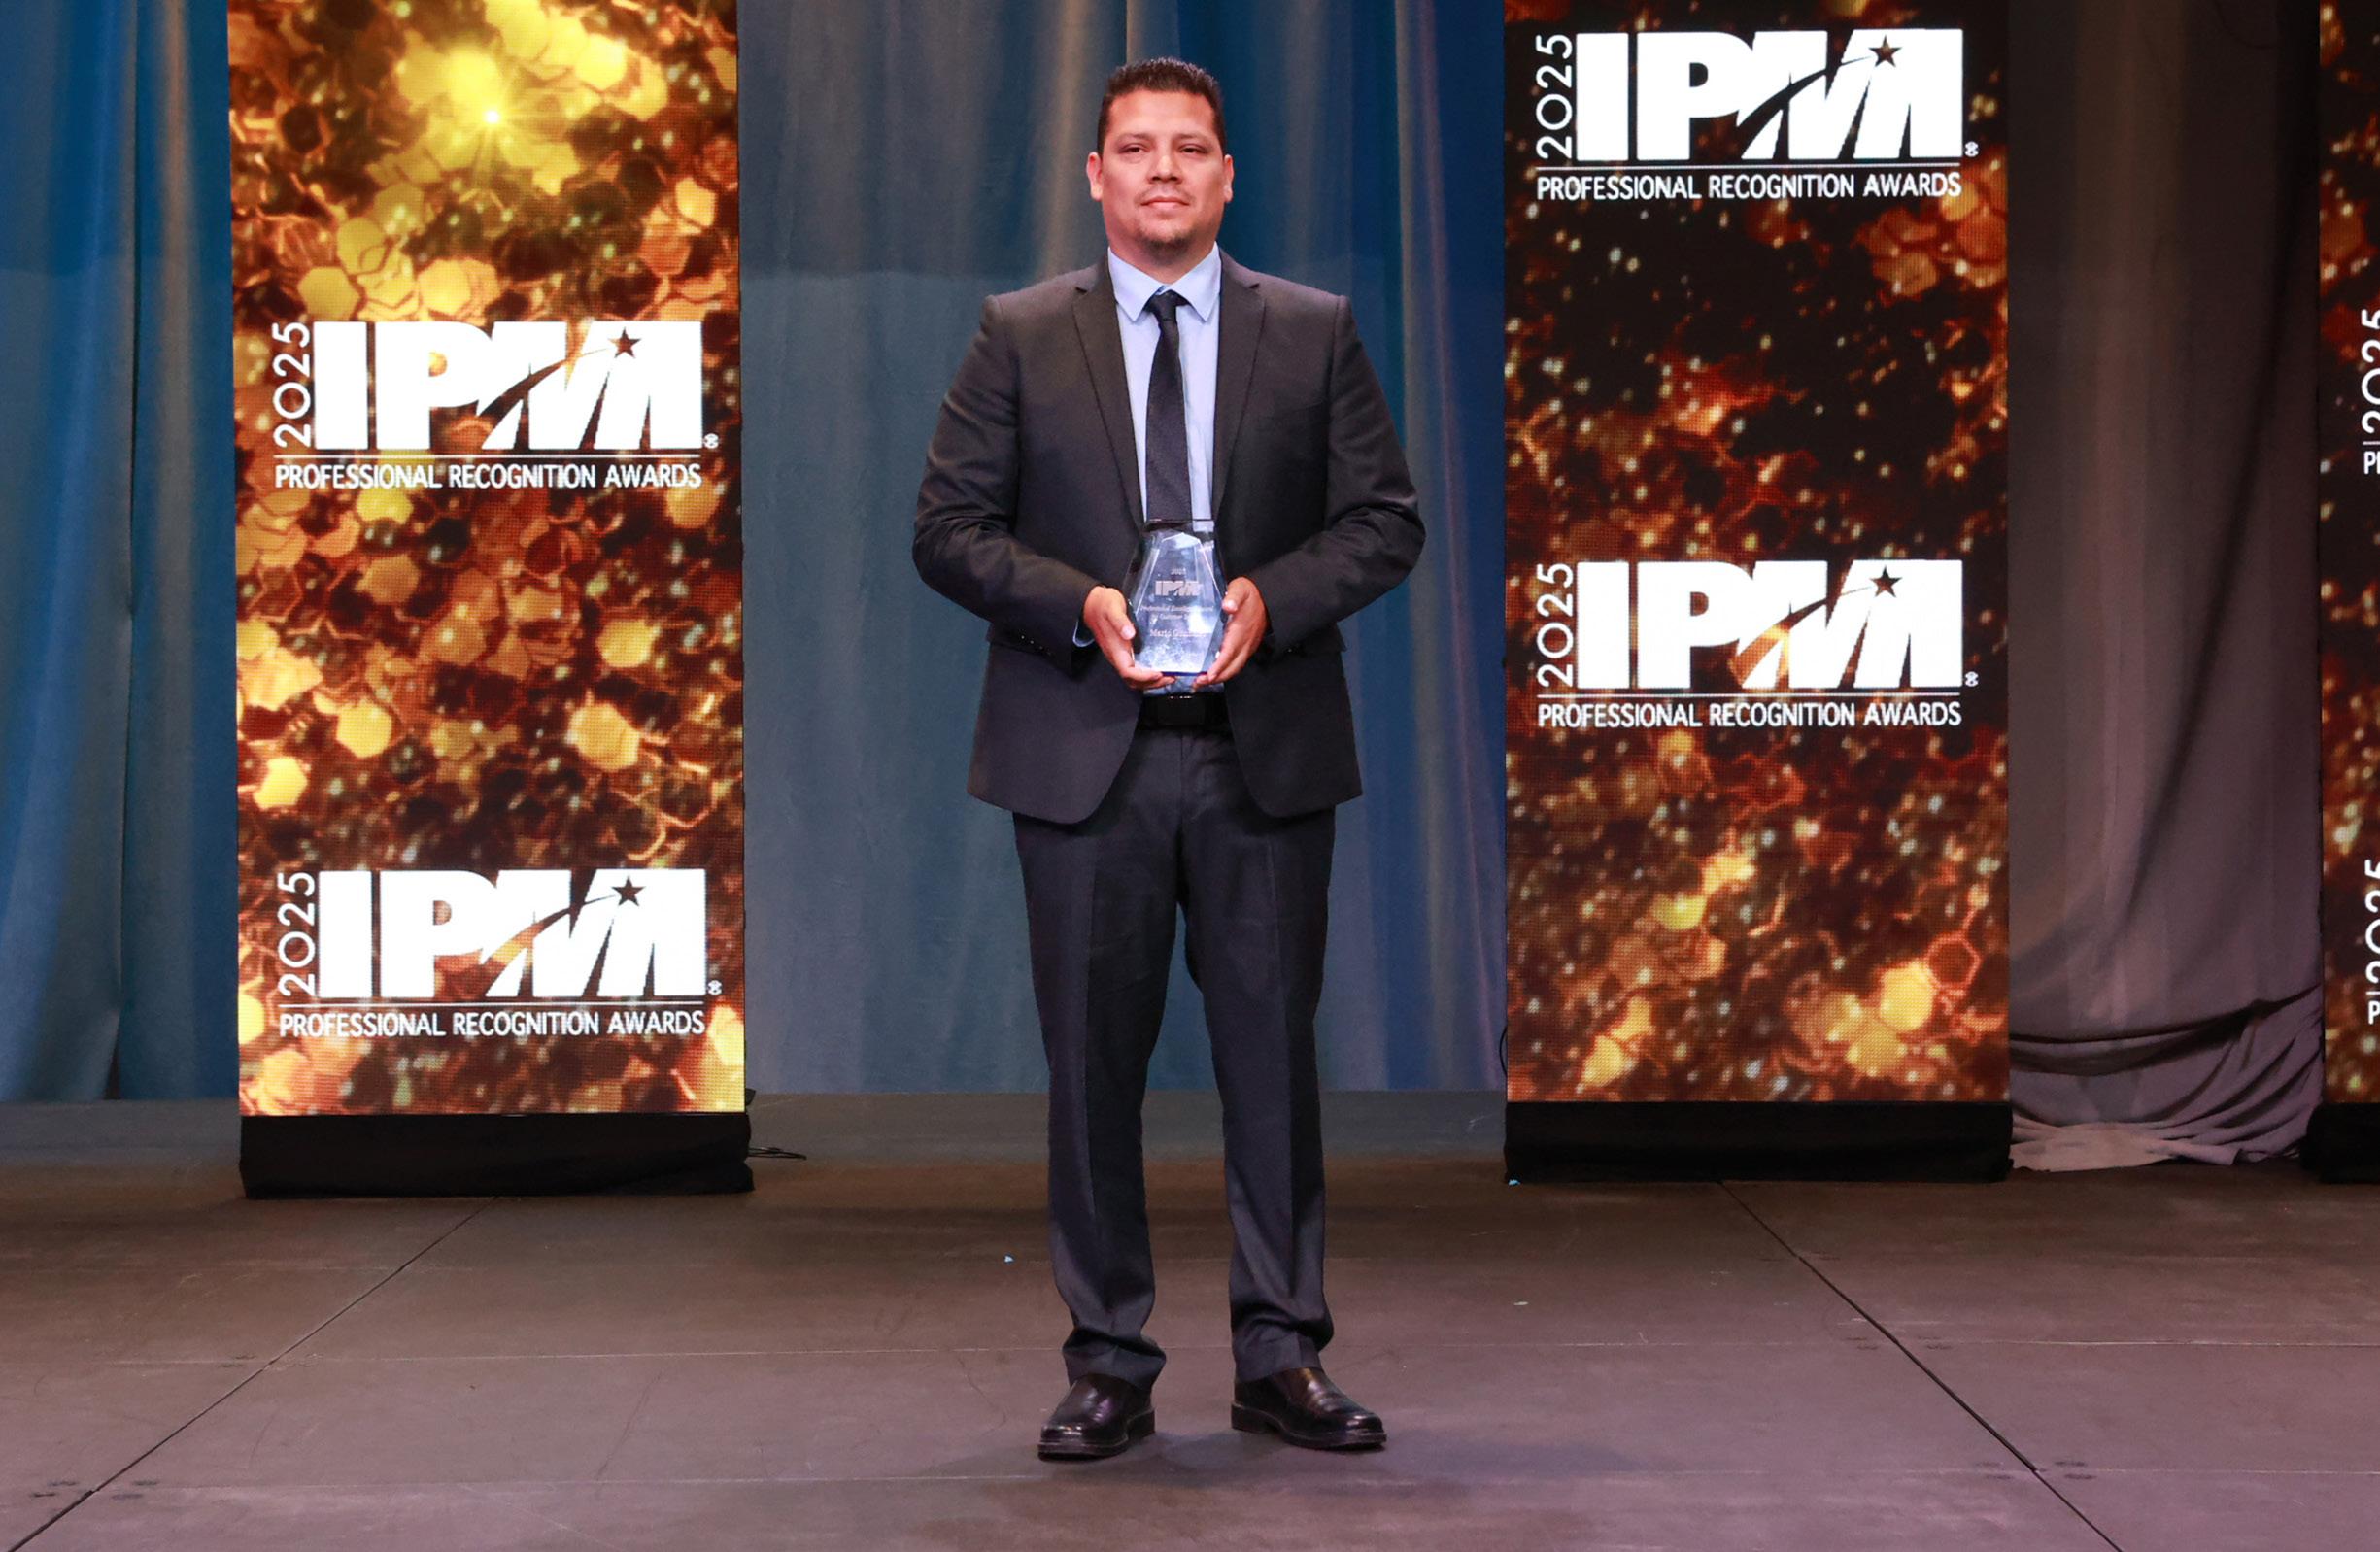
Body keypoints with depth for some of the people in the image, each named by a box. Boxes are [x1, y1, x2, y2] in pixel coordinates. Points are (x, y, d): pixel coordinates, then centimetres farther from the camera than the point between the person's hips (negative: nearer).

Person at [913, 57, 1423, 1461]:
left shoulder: (1316, 333, 7)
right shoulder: (1020, 338, 6)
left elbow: (1386, 520, 5)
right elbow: (950, 527, 3)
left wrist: (1271, 597, -13)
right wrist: (1077, 605, -14)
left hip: (1266, 750, 0)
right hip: (1084, 755, 0)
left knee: (1274, 1048, 4)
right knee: (1094, 1058, 4)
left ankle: (1282, 1357, 13)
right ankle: (1111, 1368, 13)